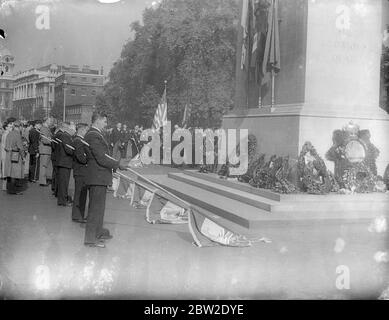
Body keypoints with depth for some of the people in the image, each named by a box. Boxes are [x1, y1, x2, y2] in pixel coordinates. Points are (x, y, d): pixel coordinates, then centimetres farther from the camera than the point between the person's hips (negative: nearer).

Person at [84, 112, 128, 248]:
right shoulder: (93, 136, -19)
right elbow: (101, 159, -24)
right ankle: (90, 238, 3)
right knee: (96, 207, -4)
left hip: (99, 176, 11)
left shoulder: (95, 134, 14)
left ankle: (98, 232, 33)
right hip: (97, 177, -11)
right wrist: (118, 164, -16)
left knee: (98, 206, 20)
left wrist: (117, 162, 13)